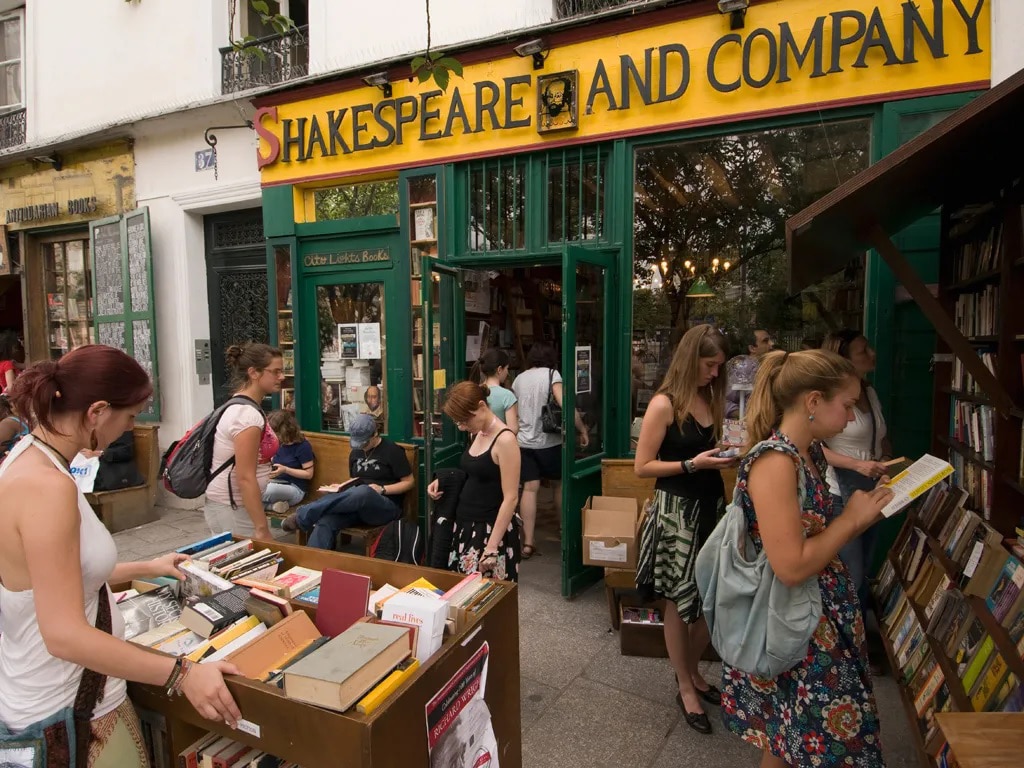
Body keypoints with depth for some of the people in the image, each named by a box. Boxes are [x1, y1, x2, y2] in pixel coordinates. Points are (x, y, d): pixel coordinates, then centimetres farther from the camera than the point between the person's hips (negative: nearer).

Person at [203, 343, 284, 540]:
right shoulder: (248, 415, -21)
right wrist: (262, 529, -22)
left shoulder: (241, 407, 8)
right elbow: (245, 478, -23)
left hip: (234, 505, 9)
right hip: (233, 509, -9)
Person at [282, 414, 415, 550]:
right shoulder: (355, 452, 16)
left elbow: (408, 482, -1)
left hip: (386, 507, -6)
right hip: (356, 504, 6)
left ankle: (302, 516, -30)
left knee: (363, 492, -42)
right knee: (324, 522, -29)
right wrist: (341, 487, 5)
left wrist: (382, 489, -15)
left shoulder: (392, 451, -3)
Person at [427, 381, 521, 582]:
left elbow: (510, 498, -19)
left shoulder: (505, 440, -18)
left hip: (491, 529, -8)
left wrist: (492, 547, -21)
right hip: (464, 524, 8)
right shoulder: (477, 434, 7)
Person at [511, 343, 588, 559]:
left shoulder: (519, 378, 11)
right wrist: (583, 430, -9)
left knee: (529, 488, 1)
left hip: (523, 441, 4)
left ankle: (527, 543, -4)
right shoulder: (551, 374, -6)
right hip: (547, 441, -3)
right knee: (560, 483, 17)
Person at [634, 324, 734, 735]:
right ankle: (685, 688, 27)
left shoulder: (712, 398, 9)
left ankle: (692, 669, 34)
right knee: (681, 600, 8)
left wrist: (726, 455, 4)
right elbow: (642, 466, -13)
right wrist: (693, 464, -18)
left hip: (712, 505, 6)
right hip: (678, 509, -6)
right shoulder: (664, 404, -12)